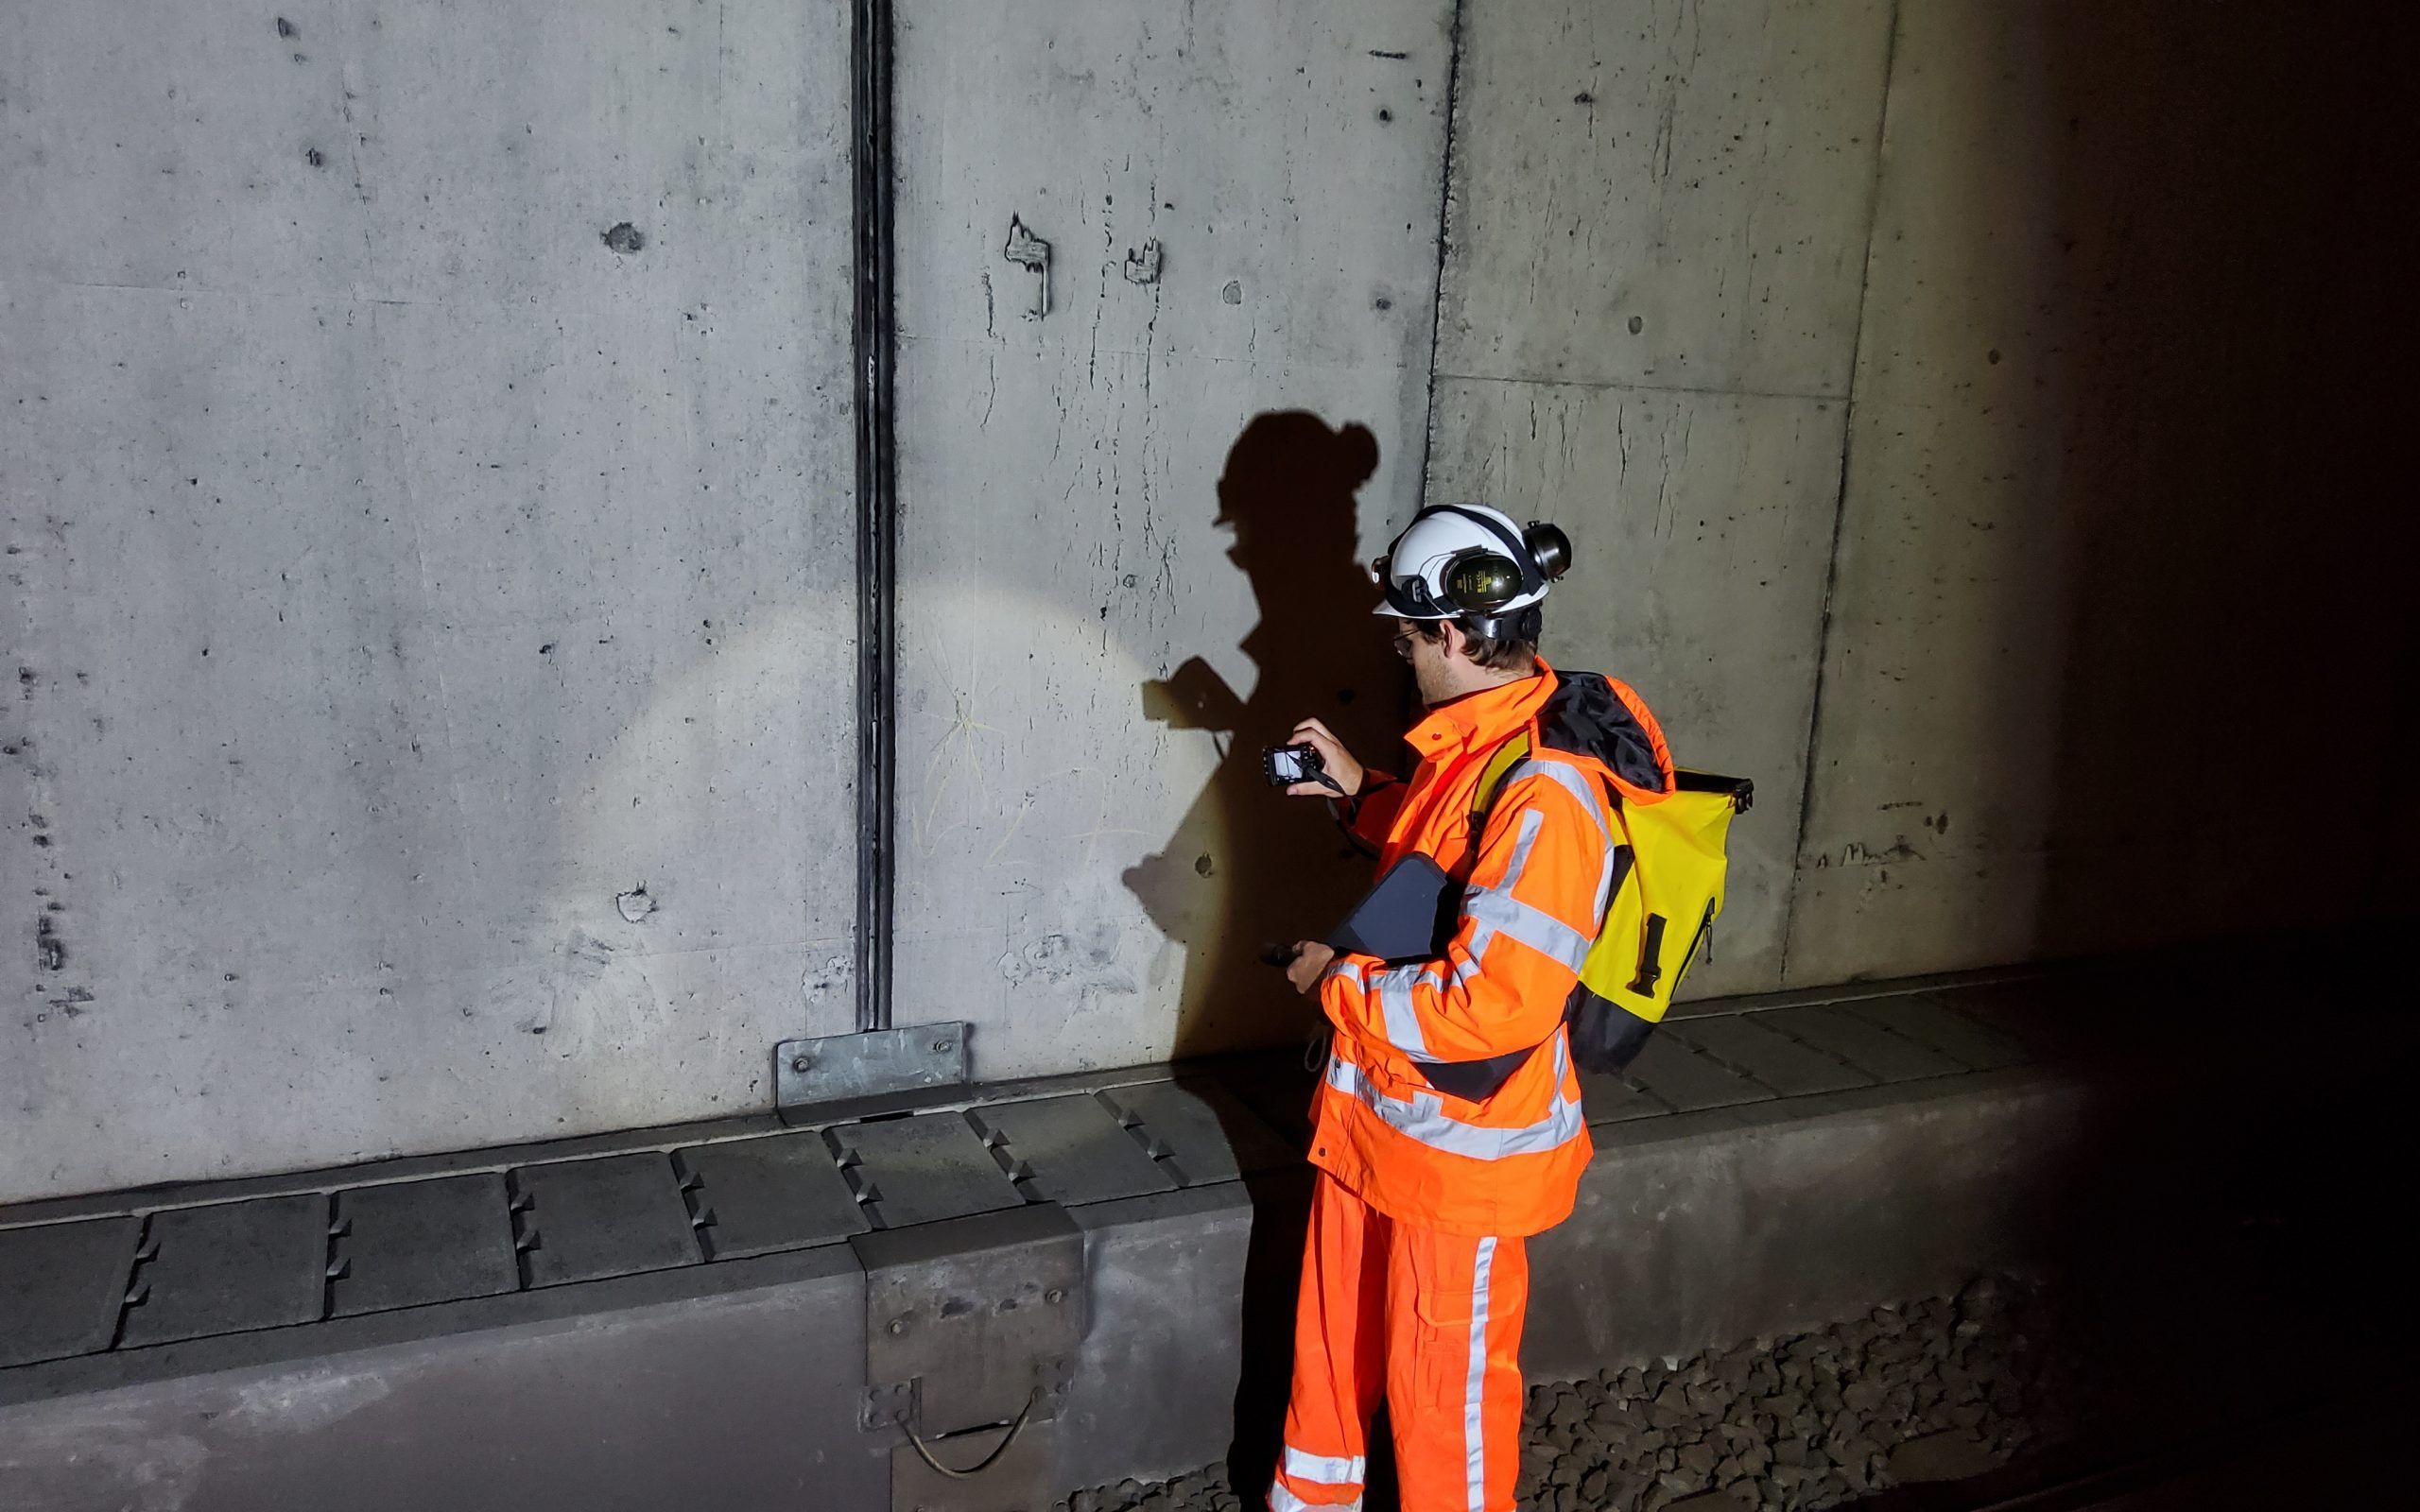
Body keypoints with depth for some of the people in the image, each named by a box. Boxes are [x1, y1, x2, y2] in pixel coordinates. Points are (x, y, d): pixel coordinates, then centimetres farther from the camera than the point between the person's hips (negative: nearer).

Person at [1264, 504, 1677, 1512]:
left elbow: (1490, 1005, -30)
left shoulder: (1547, 795, -28)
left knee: (1446, 1391, 12)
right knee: (1334, 1344, 25)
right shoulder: (1477, 743, 3)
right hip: (1373, 1118, 9)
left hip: (1461, 1151, -9)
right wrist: (1360, 791, 11)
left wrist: (1338, 981, -17)